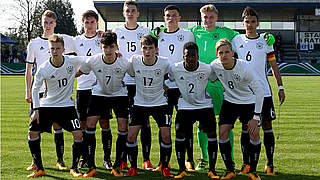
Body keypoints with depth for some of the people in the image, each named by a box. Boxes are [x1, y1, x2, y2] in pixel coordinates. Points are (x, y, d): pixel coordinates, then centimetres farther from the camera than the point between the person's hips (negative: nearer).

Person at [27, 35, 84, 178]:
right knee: (32, 133, -8)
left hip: (67, 105, 0)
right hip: (46, 105, 0)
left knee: (78, 134, -13)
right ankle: (39, 169, 8)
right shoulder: (43, 69, -14)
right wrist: (36, 110, -6)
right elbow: (35, 89, -2)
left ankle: (74, 168, 6)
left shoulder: (73, 62, -13)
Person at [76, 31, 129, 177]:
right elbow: (77, 73, -3)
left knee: (123, 127, -12)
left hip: (119, 95, -1)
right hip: (99, 94, 1)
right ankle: (91, 167, -3)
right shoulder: (93, 61, -20)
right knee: (90, 124, -11)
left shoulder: (124, 63, -23)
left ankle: (117, 166, 4)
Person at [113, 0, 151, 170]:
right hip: (122, 82, 1)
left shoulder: (146, 32, 8)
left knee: (144, 122, 0)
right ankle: (123, 159, 11)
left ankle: (146, 159, 5)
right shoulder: (116, 32, 9)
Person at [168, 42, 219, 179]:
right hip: (185, 105, 1)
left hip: (204, 104, 0)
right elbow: (169, 78, 7)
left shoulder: (207, 69, -17)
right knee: (179, 134, -7)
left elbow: (215, 80, 3)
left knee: (211, 133, -7)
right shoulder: (175, 69, -15)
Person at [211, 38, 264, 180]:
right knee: (222, 132, -10)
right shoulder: (214, 66, -17)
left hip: (249, 102, -3)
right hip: (229, 101, 3)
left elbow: (259, 90, -20)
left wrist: (256, 117, -20)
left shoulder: (244, 67, -28)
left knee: (254, 133, -13)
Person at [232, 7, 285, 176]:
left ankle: (270, 163, 8)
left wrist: (280, 87, 5)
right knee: (245, 127, 3)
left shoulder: (265, 42, 6)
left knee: (267, 126, 0)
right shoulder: (237, 40, 7)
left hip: (263, 91, 0)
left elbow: (274, 66, 9)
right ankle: (246, 163, 12)